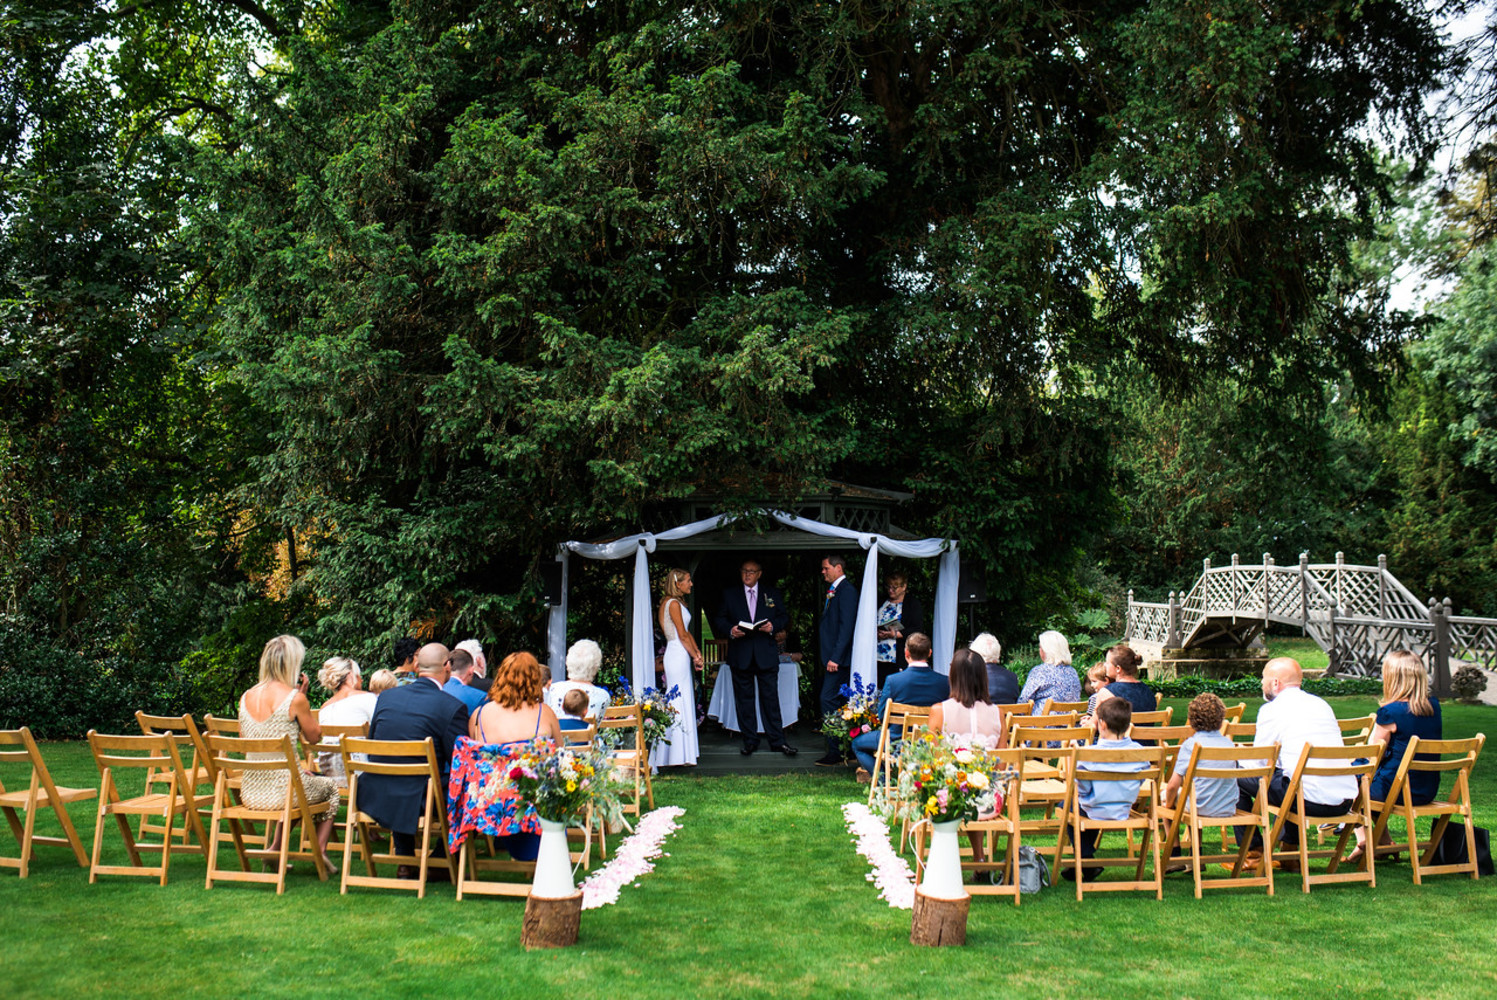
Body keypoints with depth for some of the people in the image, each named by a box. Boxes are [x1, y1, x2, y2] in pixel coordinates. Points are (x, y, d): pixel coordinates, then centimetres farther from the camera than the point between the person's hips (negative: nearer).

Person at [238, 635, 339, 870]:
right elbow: (314, 737, 1)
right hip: (283, 792, -5)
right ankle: (320, 849, 20)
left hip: (250, 794, 6)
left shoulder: (246, 697, 4)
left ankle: (276, 848, 28)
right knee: (330, 787, 27)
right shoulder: (295, 698, -14)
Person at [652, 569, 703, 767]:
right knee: (679, 704, -7)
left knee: (682, 704, 11)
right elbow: (682, 635, -14)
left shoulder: (673, 602, 18)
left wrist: (697, 652, 7)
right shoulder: (673, 603, -12)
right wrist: (695, 656, -6)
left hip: (679, 655, 10)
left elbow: (687, 632, 18)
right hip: (678, 655, -10)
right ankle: (678, 755, -3)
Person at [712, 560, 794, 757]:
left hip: (767, 654, -1)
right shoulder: (729, 594, 10)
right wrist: (730, 630, -12)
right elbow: (719, 620, 8)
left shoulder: (773, 593, 10)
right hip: (740, 655, 1)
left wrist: (773, 626, -11)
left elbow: (785, 618, 10)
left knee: (770, 698, 0)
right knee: (744, 700, 6)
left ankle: (777, 741, 7)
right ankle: (749, 741, 15)